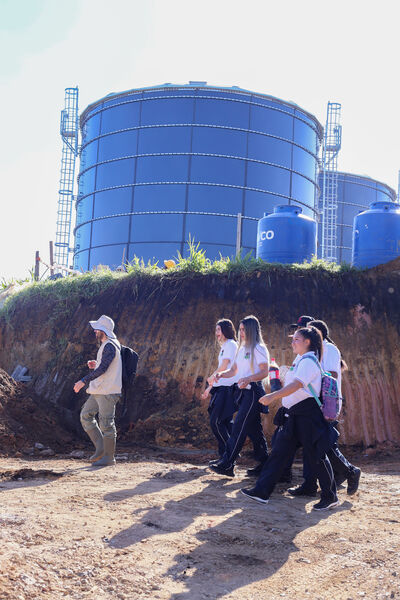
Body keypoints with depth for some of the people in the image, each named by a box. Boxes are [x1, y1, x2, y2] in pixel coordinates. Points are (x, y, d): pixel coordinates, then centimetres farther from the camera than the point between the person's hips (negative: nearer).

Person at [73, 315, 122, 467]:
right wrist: (94, 366, 9)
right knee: (86, 416, 10)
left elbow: (103, 368, -24)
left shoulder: (110, 346, -15)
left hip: (108, 391, -11)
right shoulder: (105, 345, 18)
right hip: (99, 391, 11)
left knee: (106, 423, -4)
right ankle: (101, 448, 14)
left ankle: (109, 457, 5)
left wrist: (84, 381, -24)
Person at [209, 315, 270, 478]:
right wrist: (222, 374, 0)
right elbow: (234, 370, 20)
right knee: (253, 429, 11)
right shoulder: (242, 349, 18)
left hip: (253, 391, -9)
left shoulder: (259, 348, -8)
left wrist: (248, 379, -31)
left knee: (239, 426, -12)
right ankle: (265, 464, 19)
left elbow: (265, 372, -16)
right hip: (244, 392, 9)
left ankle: (227, 464, -12)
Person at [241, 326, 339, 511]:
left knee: (315, 455, -1)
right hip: (294, 415, 10)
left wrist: (273, 396, -38)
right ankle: (262, 491, 8)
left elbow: (297, 385, -29)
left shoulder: (308, 361, -15)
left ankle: (330, 497, 13)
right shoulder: (302, 361, 16)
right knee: (279, 451, 6)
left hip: (307, 413, -10)